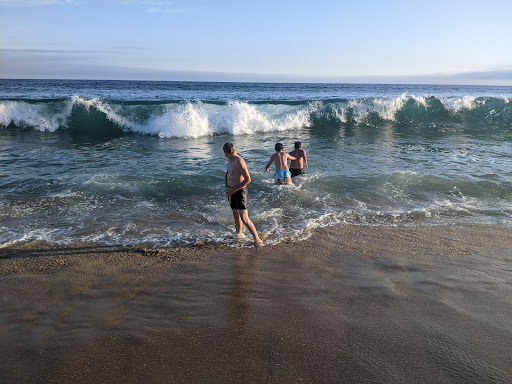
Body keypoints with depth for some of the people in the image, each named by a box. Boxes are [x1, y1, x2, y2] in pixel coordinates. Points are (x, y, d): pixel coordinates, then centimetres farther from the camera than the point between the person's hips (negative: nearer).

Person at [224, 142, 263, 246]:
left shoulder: (239, 161, -18)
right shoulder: (230, 161, 11)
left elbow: (248, 179, -24)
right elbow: (227, 174, 28)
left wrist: (234, 190, -20)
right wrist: (227, 186, 9)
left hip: (239, 191, -9)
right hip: (231, 191, 9)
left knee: (244, 218, -14)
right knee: (236, 215, 20)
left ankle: (257, 239, -4)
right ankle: (238, 234, 36)